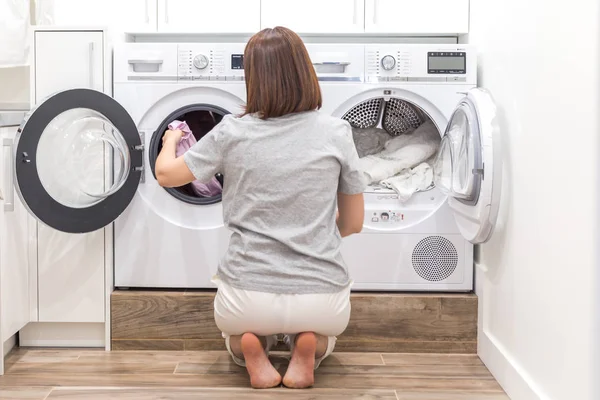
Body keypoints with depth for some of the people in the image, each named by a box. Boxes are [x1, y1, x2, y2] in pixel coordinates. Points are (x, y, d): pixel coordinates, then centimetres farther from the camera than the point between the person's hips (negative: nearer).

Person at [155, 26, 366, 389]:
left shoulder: (232, 133, -5)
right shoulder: (336, 133, -4)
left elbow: (166, 174, 11)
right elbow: (353, 223, 5)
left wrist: (171, 140, 32)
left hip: (248, 295, 0)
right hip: (321, 298, 0)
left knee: (234, 325, 37)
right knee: (324, 333, 38)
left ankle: (250, 348, 3)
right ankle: (309, 347, 3)